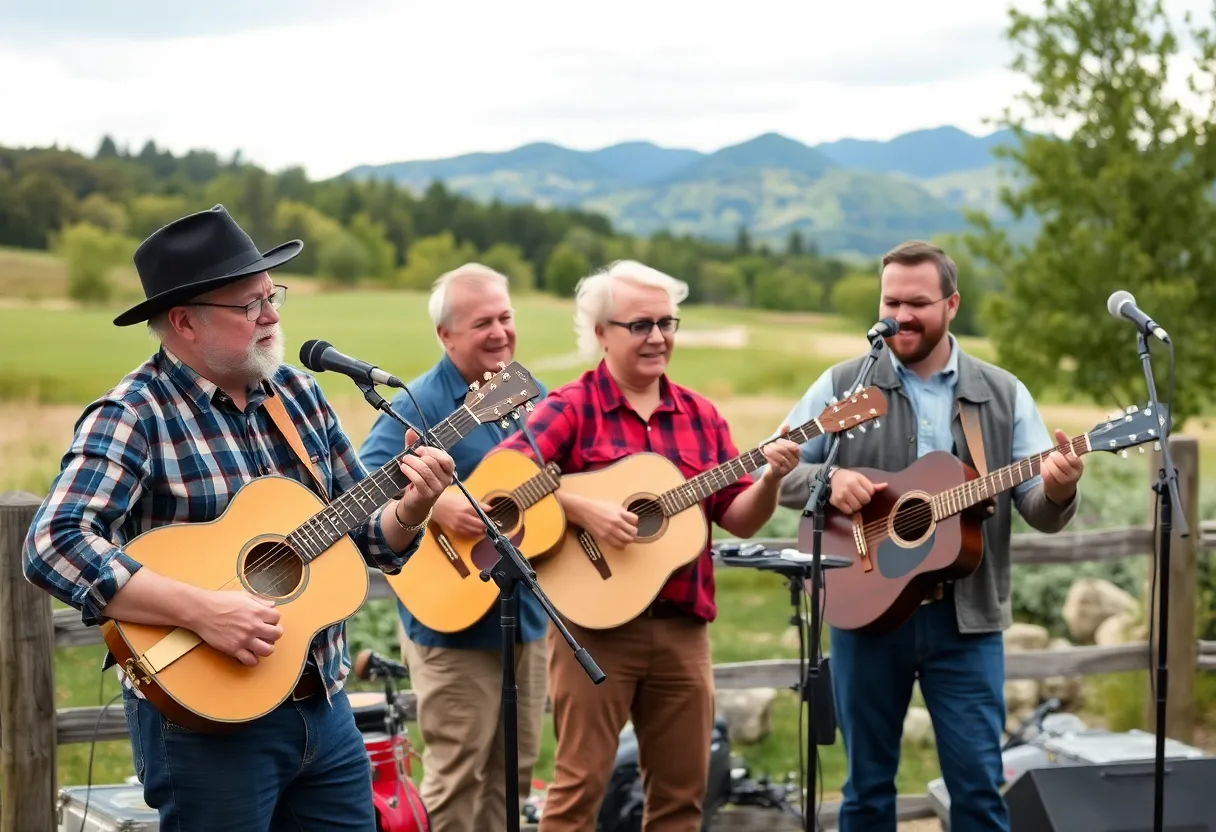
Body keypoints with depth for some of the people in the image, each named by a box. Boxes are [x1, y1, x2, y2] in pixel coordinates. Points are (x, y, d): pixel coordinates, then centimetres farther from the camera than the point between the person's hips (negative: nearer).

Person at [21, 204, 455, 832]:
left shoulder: (298, 392, 8)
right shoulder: (134, 415, -13)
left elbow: (364, 533, 14)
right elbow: (54, 547, -25)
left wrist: (409, 509, -8)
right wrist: (202, 610, -30)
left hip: (324, 704, 6)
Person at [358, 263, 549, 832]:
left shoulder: (533, 396, 10)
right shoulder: (419, 404, -11)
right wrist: (434, 505, -32)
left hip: (526, 611, 7)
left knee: (514, 770, 14)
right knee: (458, 775, -1)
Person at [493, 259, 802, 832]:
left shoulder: (699, 415, 11)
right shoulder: (572, 408, -4)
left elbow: (739, 520, 8)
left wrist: (771, 479, -10)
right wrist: (584, 510, -25)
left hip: (682, 628, 5)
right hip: (594, 624, -5)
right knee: (580, 784, -2)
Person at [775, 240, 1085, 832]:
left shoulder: (1003, 396, 5)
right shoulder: (842, 385, 2)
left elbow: (1038, 511, 3)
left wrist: (1057, 492, -20)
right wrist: (827, 480, -18)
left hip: (966, 618, 0)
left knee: (978, 784, 1)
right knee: (867, 781, 10)